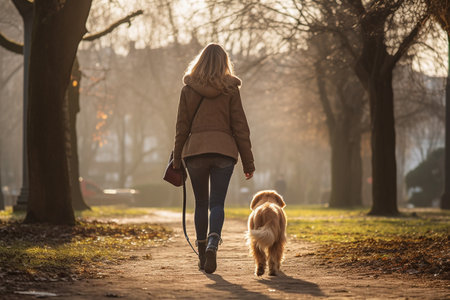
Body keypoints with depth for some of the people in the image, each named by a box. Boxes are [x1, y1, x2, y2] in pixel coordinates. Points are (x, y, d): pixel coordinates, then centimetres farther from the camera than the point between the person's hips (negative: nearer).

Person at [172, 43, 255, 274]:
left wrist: (177, 159, 13)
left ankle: (202, 254, 15)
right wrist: (248, 162, 4)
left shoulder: (188, 89, 3)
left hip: (195, 150, 1)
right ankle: (213, 244, -26)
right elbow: (240, 127, 1)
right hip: (224, 151, -1)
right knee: (217, 203, -2)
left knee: (201, 203, 12)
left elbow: (182, 127, 5)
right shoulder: (230, 89, 1)